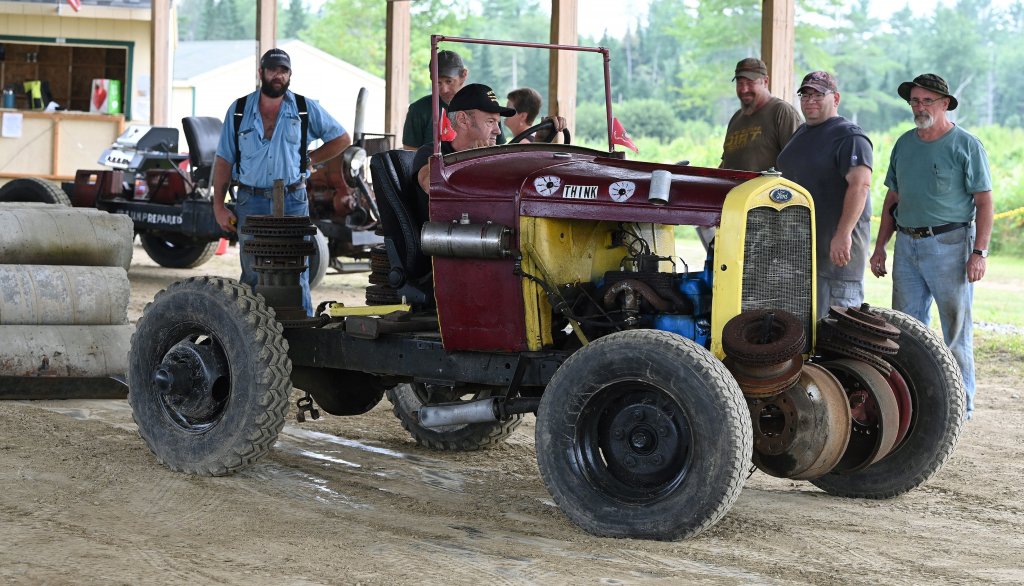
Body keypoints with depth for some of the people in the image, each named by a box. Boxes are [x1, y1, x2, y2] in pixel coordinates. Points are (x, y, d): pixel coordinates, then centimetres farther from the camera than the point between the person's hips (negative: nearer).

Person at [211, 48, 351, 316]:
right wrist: (218, 205, -1)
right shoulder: (239, 110, 6)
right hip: (251, 203, 0)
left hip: (293, 201, 0)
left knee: (296, 273, -1)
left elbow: (341, 139, 14)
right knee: (252, 275, 3)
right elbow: (224, 160, 6)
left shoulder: (307, 109, 6)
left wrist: (311, 160, 3)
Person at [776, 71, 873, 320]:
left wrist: (843, 234, -30)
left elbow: (860, 184, -23)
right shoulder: (801, 133, 18)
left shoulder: (849, 137, -11)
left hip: (837, 245, -9)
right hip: (799, 244, 9)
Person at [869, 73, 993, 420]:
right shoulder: (904, 144, 13)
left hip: (950, 245, -6)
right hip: (907, 245, 6)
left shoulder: (966, 145, -4)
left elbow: (984, 202, -7)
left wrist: (979, 252, -15)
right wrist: (880, 247, 15)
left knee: (955, 327, -2)